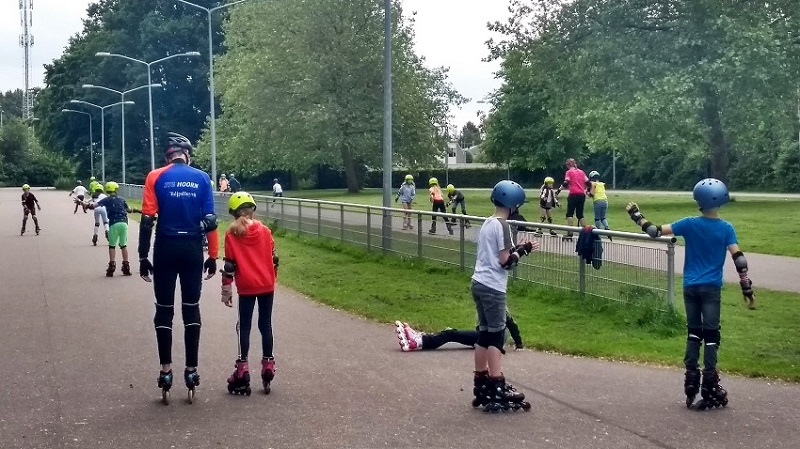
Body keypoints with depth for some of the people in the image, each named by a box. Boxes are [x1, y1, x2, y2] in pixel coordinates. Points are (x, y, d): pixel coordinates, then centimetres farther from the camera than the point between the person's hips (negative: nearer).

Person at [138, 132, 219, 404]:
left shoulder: (156, 177, -3)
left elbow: (147, 220, -7)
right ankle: (191, 370, 9)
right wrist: (213, 257, 5)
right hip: (192, 249, 1)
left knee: (164, 309, 7)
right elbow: (210, 220, -1)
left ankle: (166, 371, 8)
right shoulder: (202, 178, 1)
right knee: (191, 309, 9)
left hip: (166, 248, -1)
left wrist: (143, 257, -2)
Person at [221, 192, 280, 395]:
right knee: (266, 325, 10)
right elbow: (273, 258, 8)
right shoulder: (264, 231, 3)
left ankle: (243, 369, 0)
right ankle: (268, 366, 12)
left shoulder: (232, 234, -5)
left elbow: (229, 264, -5)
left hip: (246, 288, -2)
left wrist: (226, 289, 1)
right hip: (267, 286, 3)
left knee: (244, 327, 3)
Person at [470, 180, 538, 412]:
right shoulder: (502, 225, -13)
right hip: (492, 287, -9)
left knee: (484, 334, 12)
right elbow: (505, 261, -16)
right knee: (496, 336, -6)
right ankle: (498, 389, -6)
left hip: (479, 283, 9)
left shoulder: (487, 223, 14)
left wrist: (516, 248, 12)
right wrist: (523, 251, -3)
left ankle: (482, 385, 16)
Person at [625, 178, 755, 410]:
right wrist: (747, 287, -8)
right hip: (711, 288, -2)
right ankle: (709, 386, -5)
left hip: (690, 287, 2)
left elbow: (656, 232, -5)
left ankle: (691, 381, 11)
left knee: (693, 332, 12)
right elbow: (738, 259, -12)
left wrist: (636, 216, 7)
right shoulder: (726, 228, -6)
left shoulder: (690, 224, -4)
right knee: (710, 335, -1)